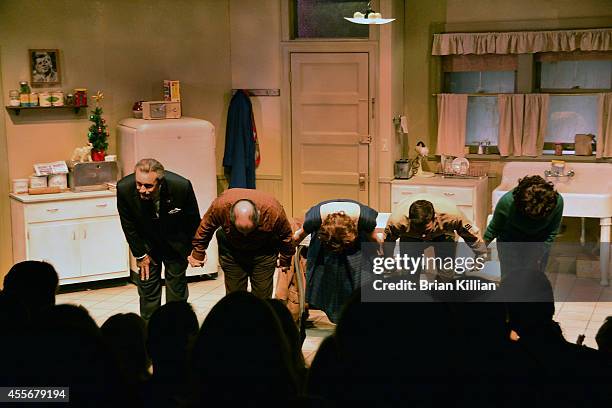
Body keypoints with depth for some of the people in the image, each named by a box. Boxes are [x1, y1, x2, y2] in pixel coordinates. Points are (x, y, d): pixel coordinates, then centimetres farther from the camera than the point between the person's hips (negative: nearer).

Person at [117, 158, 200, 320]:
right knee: (147, 283, 2)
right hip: (147, 242, 1)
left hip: (175, 243, -1)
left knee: (177, 287, 7)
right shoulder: (124, 188, -29)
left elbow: (193, 220, -14)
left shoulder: (181, 186, -33)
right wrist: (140, 254, -7)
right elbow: (128, 225, -12)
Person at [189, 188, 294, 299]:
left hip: (263, 252, 0)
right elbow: (205, 228, -12)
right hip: (231, 250, 1)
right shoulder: (220, 205, -34)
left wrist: (285, 260, 3)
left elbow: (285, 235, -12)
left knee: (262, 297, -4)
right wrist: (198, 253, -3)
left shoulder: (274, 211, -34)